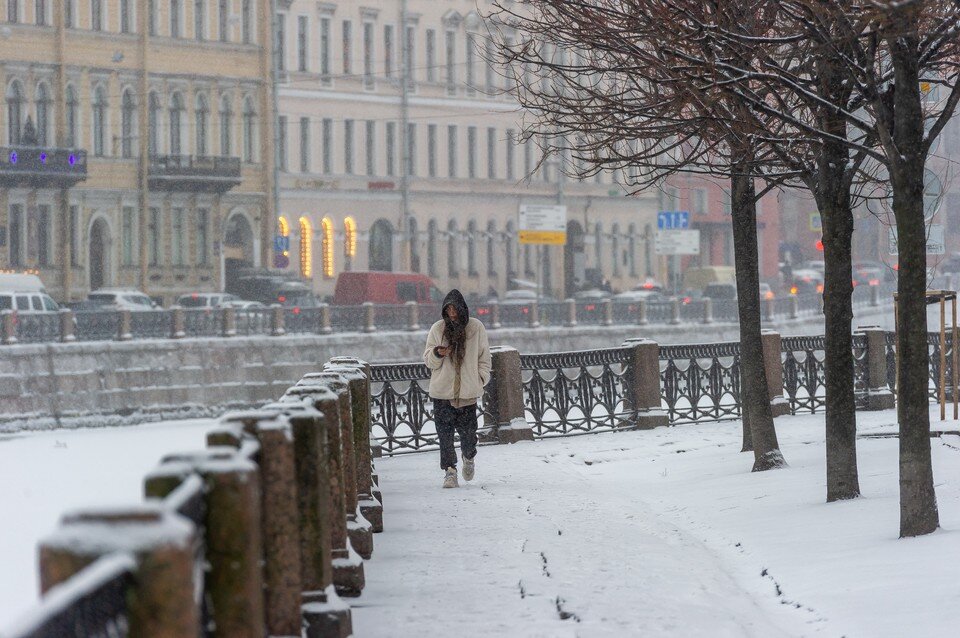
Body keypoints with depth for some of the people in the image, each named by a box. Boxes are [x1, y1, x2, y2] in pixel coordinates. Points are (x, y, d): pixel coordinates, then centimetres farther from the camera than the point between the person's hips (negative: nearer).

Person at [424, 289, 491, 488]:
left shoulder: (476, 328, 2)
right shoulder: (437, 329, 3)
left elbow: (484, 356, 10)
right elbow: (428, 360, 6)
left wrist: (481, 378, 0)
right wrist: (437, 353, -15)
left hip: (468, 389, 0)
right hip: (442, 389, 0)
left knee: (468, 430, 3)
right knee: (445, 432, -5)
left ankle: (468, 457, 33)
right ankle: (449, 470, 2)